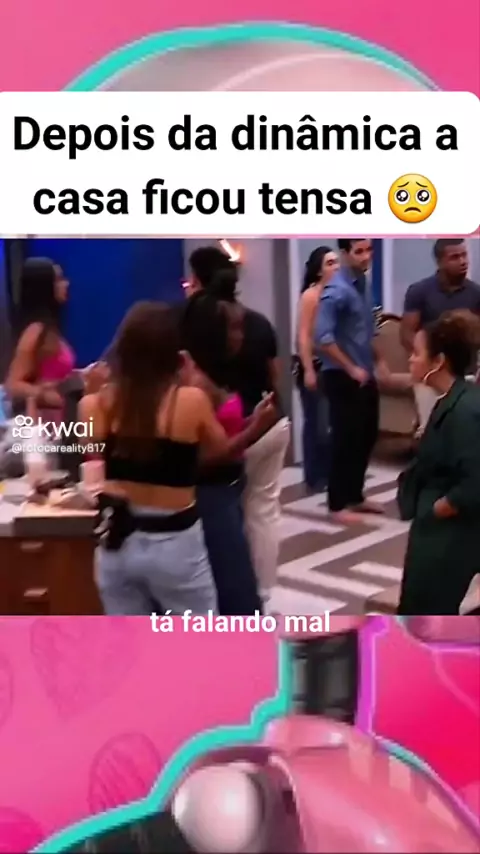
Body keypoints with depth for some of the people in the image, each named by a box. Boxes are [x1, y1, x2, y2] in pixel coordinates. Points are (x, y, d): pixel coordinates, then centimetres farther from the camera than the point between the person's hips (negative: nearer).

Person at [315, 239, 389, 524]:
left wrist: (378, 360, 12)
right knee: (346, 439, -2)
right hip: (343, 377, -9)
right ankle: (339, 504, 10)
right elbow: (323, 337, -24)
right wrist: (351, 369, -19)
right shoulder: (337, 290, -17)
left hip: (365, 376, 9)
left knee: (367, 436, 15)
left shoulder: (364, 284, 10)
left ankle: (356, 496, 27)